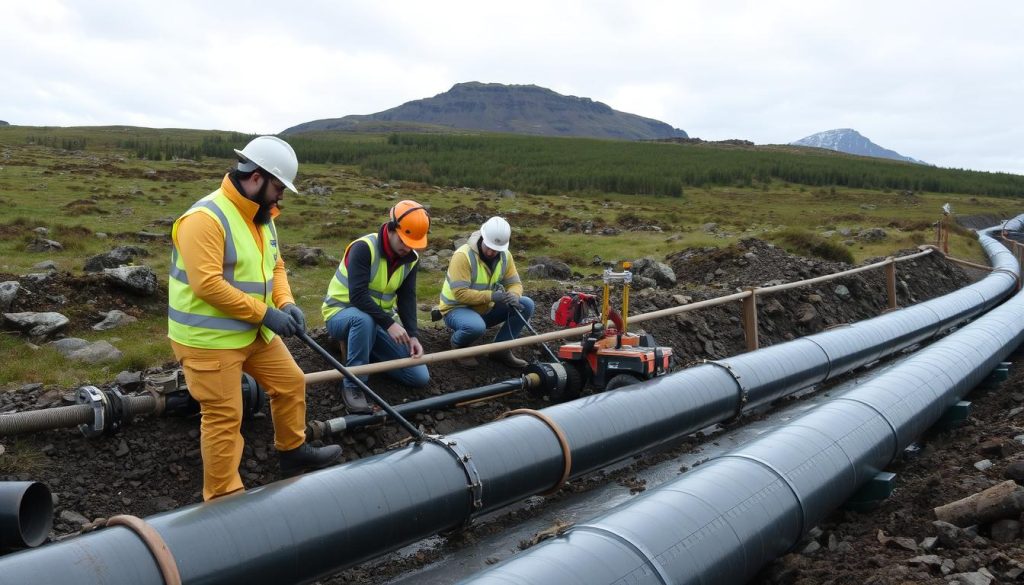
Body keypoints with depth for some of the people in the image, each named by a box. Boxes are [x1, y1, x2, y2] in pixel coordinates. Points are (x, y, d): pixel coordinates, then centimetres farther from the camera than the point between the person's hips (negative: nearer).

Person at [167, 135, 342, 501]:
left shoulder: (260, 217, 8)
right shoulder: (205, 218, -22)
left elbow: (274, 266, 15)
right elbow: (208, 284, -28)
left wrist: (286, 304, -5)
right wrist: (266, 313, -24)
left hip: (254, 332, 9)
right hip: (208, 338, -9)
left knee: (291, 383, 19)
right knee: (223, 417, -4)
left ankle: (294, 452, 39)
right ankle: (225, 499, 9)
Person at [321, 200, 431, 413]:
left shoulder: (411, 259, -2)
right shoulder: (364, 248, -23)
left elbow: (407, 299, -6)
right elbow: (357, 296, -31)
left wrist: (413, 335, -20)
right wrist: (389, 324, -36)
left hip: (379, 321, 6)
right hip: (342, 314, -6)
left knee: (420, 377, -6)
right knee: (364, 319, -44)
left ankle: (362, 351, 14)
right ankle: (352, 386, -28)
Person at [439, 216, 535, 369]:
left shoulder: (505, 256, -4)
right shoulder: (463, 255, -25)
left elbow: (514, 283, -1)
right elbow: (460, 294, -29)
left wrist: (513, 296, -25)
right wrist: (490, 296, -34)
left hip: (486, 309, 6)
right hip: (457, 309, -6)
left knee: (526, 305, -10)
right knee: (476, 326, -40)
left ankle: (501, 349, 2)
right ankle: (458, 347, -4)